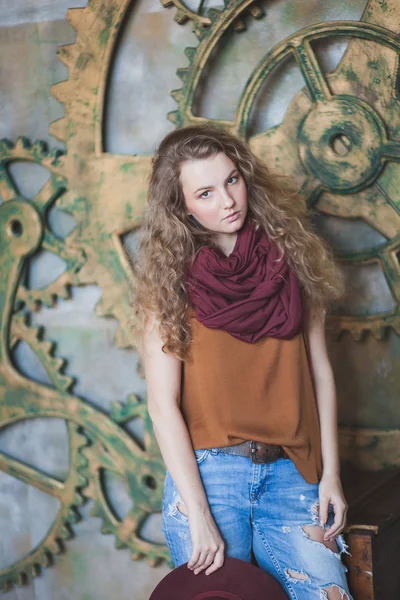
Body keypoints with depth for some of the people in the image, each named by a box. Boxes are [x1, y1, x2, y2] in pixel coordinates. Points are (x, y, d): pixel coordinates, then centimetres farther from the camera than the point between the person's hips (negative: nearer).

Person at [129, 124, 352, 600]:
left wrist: (330, 475, 3)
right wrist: (198, 516, -14)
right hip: (207, 474, -2)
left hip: (291, 473, 2)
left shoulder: (290, 255, 5)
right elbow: (163, 405, -8)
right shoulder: (171, 280, -3)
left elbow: (319, 369, 8)